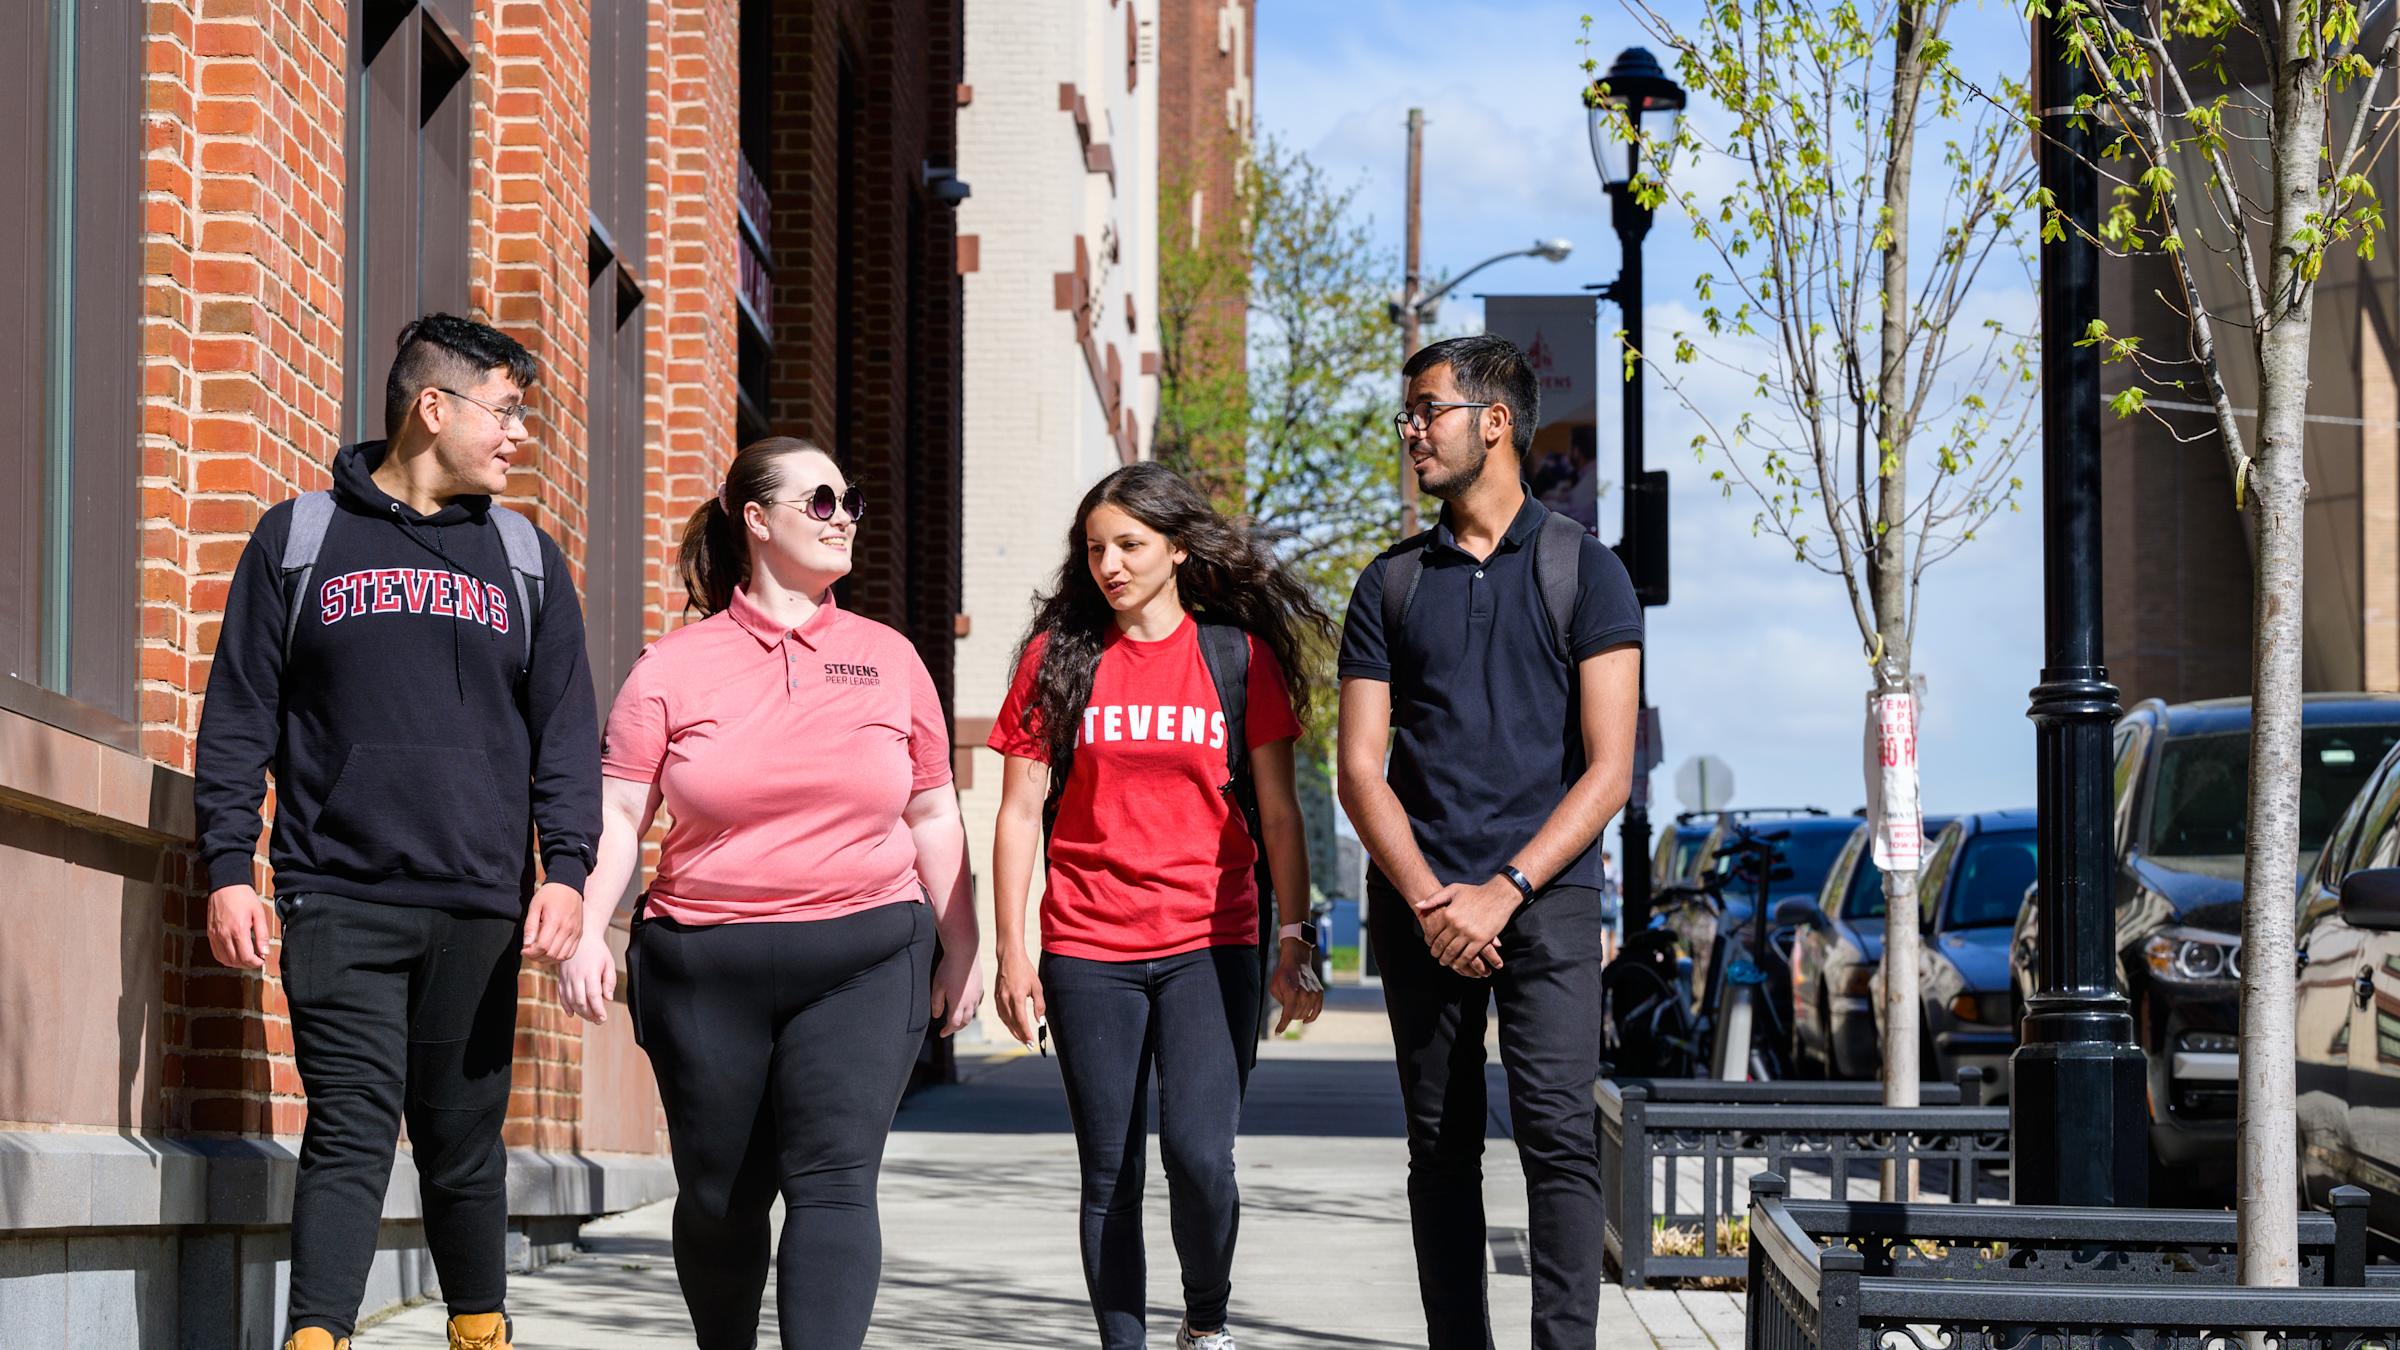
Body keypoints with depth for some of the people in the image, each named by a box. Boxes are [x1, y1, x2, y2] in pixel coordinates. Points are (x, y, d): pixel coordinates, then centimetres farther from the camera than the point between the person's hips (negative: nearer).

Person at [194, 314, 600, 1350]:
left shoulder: (526, 558, 14)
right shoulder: (296, 539, 8)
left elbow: (567, 730, 10)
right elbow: (238, 719, 6)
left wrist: (565, 868, -3)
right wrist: (229, 868, -2)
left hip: (479, 909, 2)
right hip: (339, 902, -2)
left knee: (465, 1139, 7)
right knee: (351, 1133, -11)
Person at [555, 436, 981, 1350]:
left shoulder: (887, 658, 10)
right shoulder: (676, 666, 4)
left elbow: (932, 815, 15)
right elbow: (617, 814, 0)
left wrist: (961, 949, 13)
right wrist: (589, 934, -13)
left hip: (861, 963, 0)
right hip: (706, 966, 0)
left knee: (834, 1181, -14)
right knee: (720, 1197, 8)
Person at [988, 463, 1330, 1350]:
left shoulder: (1240, 655, 4)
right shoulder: (1059, 656, 4)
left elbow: (1276, 810, 7)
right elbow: (1020, 812, 4)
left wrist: (1294, 941, 2)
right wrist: (1012, 954, 0)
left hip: (1209, 947, -1)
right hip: (1088, 952, 1)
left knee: (1199, 1156, -14)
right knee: (1109, 1173, 4)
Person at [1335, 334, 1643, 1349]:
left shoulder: (1582, 572, 4)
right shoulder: (1390, 585, 13)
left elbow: (1607, 770, -2)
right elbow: (1360, 769, 7)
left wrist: (1502, 893, -12)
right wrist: (1430, 901, -8)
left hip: (1546, 896, -3)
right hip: (1419, 904, 3)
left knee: (1558, 1136, -14)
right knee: (1441, 1149, 4)